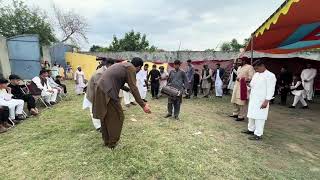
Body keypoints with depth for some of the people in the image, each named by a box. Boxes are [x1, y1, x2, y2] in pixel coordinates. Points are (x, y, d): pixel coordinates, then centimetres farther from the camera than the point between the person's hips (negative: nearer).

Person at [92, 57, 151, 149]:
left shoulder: (123, 65, 21)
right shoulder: (131, 68, -5)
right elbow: (133, 88, -14)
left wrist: (127, 89, 41)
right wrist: (143, 105, -14)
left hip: (101, 90, 10)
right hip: (108, 92, -10)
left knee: (106, 116, 18)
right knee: (117, 117, 4)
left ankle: (107, 141, 33)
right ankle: (112, 143, 16)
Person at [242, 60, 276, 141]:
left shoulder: (270, 75, -11)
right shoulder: (256, 74, 14)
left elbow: (270, 90, -15)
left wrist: (266, 101, -19)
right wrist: (248, 84, 0)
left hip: (261, 101, -8)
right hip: (253, 100, 8)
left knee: (259, 117, -3)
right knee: (251, 115, 16)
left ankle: (258, 135, 6)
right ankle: (251, 129, 31)